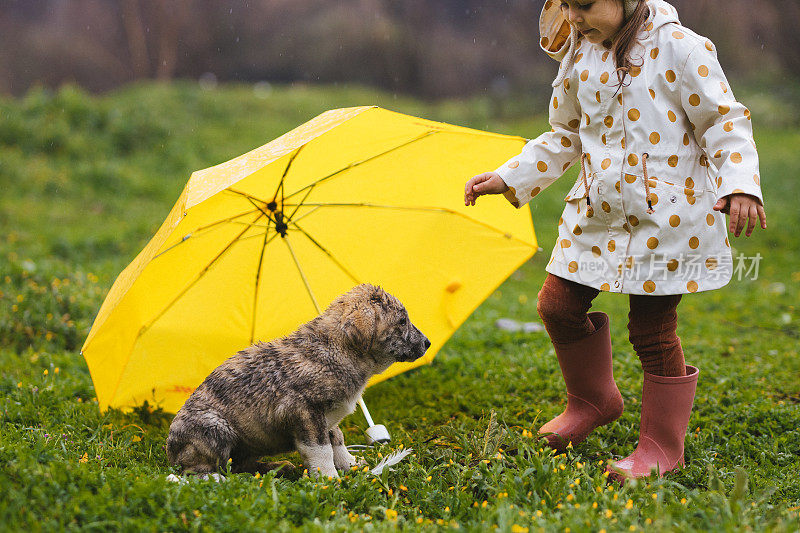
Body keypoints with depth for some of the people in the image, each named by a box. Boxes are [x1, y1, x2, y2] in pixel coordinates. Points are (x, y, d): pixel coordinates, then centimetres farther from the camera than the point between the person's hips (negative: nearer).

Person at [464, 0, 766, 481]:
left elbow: (724, 122, -8)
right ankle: (593, 400, 34)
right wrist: (509, 178, 13)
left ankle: (662, 446, 19)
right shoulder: (579, 56, 7)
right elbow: (565, 137, 19)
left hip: (667, 215, -6)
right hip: (597, 215, 6)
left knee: (653, 330, -1)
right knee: (559, 305, 6)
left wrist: (740, 186, -23)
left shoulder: (678, 48, -11)